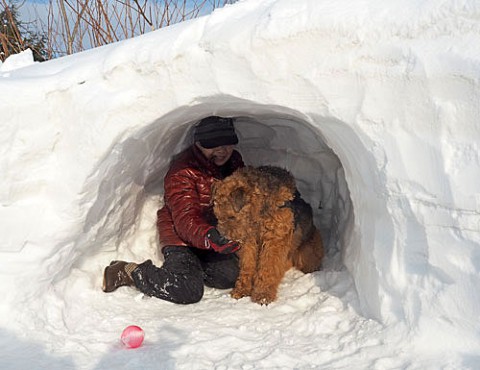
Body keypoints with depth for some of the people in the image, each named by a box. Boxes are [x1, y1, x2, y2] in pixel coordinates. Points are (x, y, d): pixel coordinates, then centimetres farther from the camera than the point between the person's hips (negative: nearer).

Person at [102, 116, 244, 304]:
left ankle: (193, 266, 10)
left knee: (229, 276, -16)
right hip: (180, 234, -7)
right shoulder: (183, 171, -21)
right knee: (189, 290, -24)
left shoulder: (234, 160, 1)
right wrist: (209, 237, -49)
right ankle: (128, 271, -6)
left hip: (215, 230, 7)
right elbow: (185, 219, -29)